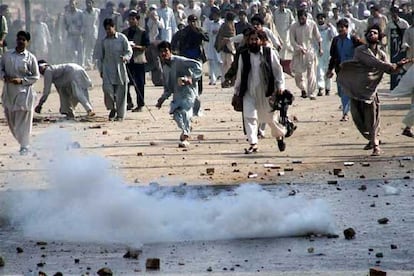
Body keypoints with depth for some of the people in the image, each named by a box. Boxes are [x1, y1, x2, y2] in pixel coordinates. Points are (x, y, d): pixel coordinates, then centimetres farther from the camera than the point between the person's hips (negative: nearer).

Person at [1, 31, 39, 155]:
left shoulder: (30, 58, -4)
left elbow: (35, 76, 0)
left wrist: (21, 80, -13)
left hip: (24, 92, -4)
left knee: (23, 121, -2)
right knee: (11, 120, 9)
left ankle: (25, 146, 9)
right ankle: (22, 141, 27)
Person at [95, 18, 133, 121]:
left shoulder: (122, 38, 2)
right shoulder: (103, 41, 9)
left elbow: (129, 51, 2)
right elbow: (100, 56, 14)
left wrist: (125, 57, -20)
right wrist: (101, 70, 9)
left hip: (120, 68, -1)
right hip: (107, 68, 1)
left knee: (120, 92, 0)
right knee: (107, 88, -15)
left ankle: (120, 114, 9)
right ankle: (112, 108, 7)